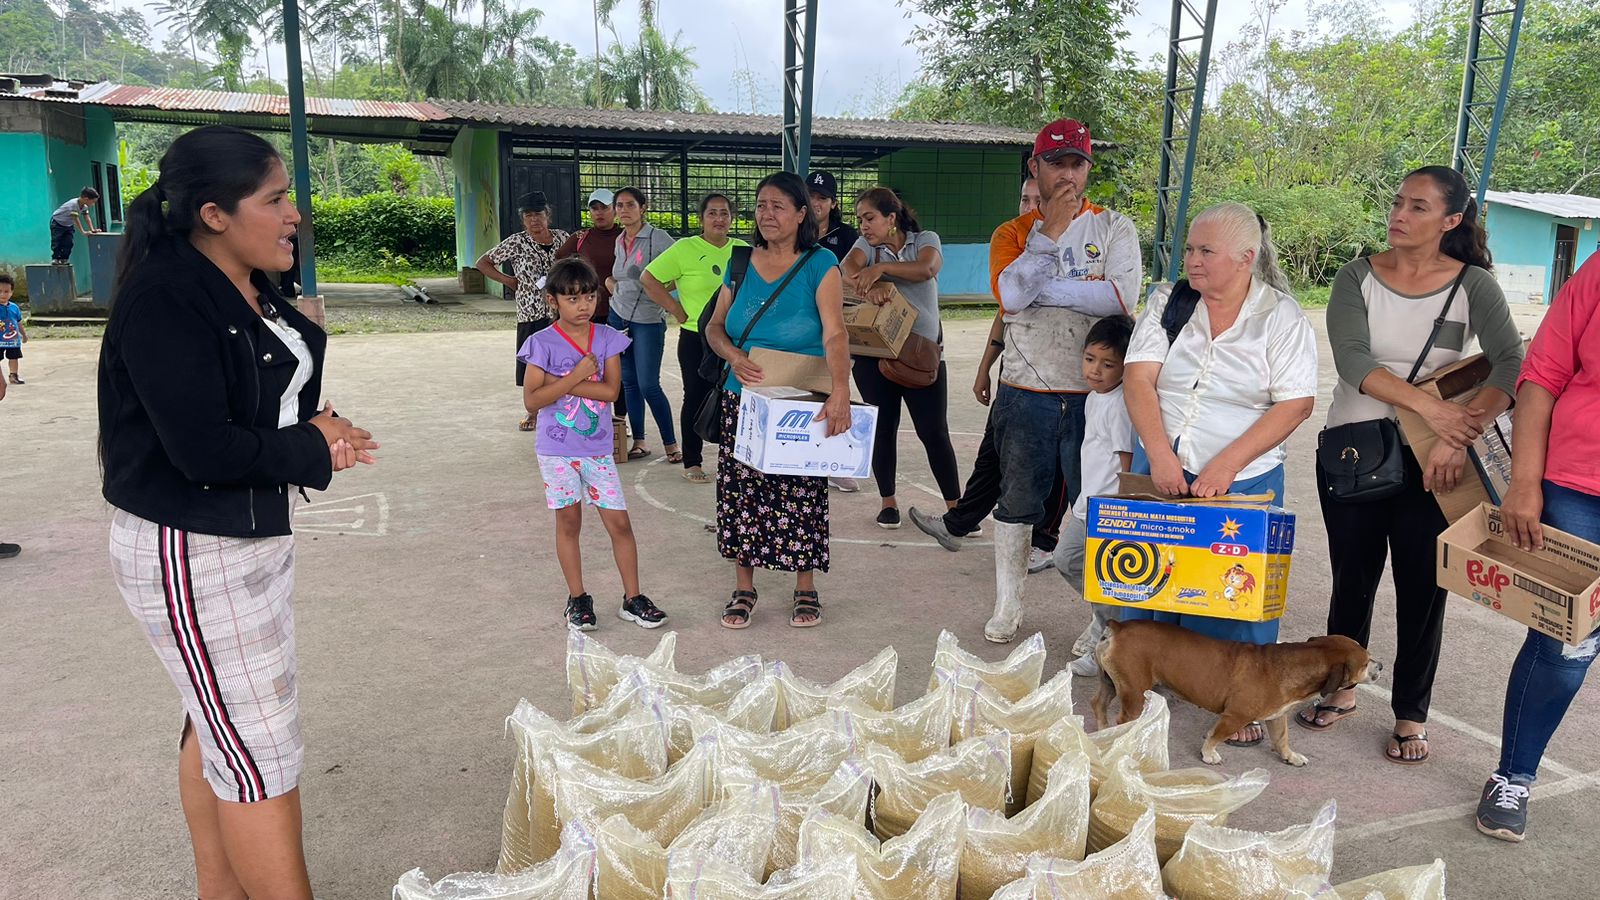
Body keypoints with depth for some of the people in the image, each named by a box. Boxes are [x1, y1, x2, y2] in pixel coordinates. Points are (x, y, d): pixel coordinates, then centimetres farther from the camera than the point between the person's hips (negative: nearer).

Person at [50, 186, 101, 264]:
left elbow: (87, 218, -10)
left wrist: (92, 230, -21)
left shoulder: (84, 206, -10)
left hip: (68, 225, 7)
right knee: (56, 241, -11)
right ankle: (55, 258, -4)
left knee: (68, 242, -4)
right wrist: (83, 232, -39)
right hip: (57, 223, -7)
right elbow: (76, 219, -37)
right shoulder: (73, 204, -36)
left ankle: (64, 259, 2)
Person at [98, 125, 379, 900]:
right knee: (262, 754, -2)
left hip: (254, 535, 9)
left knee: (219, 726, 20)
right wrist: (312, 450, -11)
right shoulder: (163, 301, -21)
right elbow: (205, 450, -26)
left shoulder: (251, 290, 4)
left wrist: (318, 427, -7)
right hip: (190, 553, -9)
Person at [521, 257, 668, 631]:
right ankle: (577, 598, 23)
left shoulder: (607, 338, 0)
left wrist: (559, 382, -15)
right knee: (568, 522, 9)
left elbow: (611, 390, -11)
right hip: (557, 450, -2)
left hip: (597, 448, 2)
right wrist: (576, 376, -21)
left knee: (619, 522, 3)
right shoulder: (543, 343, -7)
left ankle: (632, 598, 15)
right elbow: (532, 401, -14)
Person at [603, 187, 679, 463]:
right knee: (629, 382, 7)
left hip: (648, 320, -6)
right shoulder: (619, 240, 10)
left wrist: (672, 303, -18)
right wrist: (611, 281, 10)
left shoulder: (658, 238, -11)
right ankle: (638, 442, 16)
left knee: (649, 386, -9)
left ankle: (671, 443, 3)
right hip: (618, 316, 6)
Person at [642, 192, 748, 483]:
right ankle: (692, 463, 16)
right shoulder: (685, 249, -7)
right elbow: (648, 279, -5)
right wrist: (676, 309, -8)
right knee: (696, 397, 4)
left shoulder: (743, 250, 6)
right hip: (696, 337, -3)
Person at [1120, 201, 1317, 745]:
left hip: (1241, 481, -2)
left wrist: (1225, 465, -20)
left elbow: (1296, 404, -11)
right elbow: (1138, 380, -5)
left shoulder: (1282, 318, -4)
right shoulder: (1166, 302, 3)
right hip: (1159, 472, 3)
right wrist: (1160, 455, -19)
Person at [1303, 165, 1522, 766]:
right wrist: (1430, 407, -26)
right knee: (1352, 578, 12)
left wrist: (1458, 438, -29)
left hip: (1429, 459, -1)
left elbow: (1512, 366, -16)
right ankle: (1341, 688, 31)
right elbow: (1352, 360, -16)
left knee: (1422, 587, 6)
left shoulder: (1472, 286, -3)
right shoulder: (1358, 277, -1)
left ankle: (1411, 715, 22)